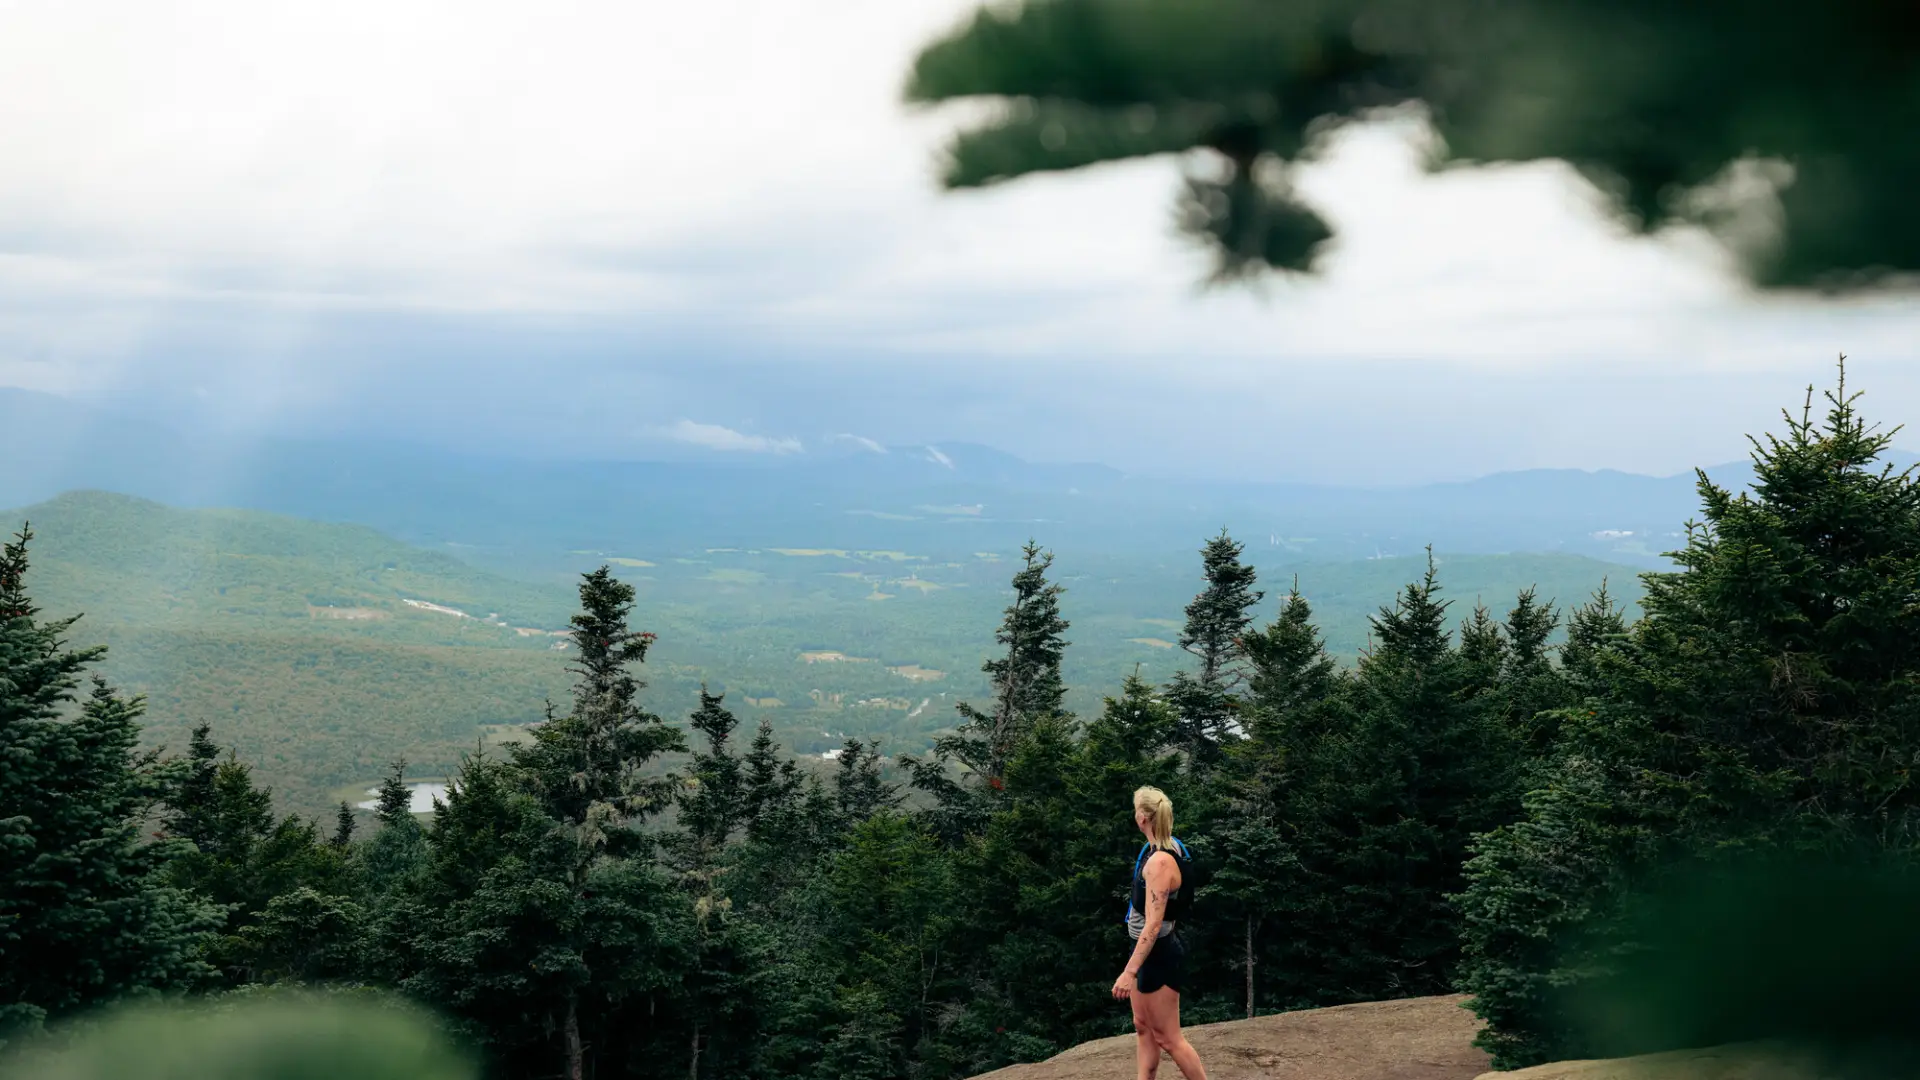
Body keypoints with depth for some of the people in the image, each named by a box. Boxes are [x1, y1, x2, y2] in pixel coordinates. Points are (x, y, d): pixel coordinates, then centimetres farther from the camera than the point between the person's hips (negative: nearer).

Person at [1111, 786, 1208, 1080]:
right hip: (1148, 951, 10)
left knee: (1167, 1038, 1)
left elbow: (1153, 923, -30)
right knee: (1143, 1027, 17)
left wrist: (1129, 972, -31)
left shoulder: (1160, 862, -27)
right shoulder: (1169, 847, 2)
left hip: (1158, 956, -10)